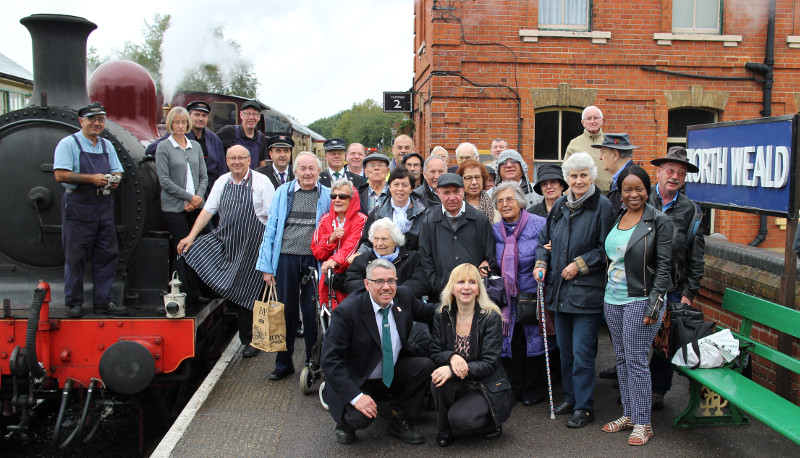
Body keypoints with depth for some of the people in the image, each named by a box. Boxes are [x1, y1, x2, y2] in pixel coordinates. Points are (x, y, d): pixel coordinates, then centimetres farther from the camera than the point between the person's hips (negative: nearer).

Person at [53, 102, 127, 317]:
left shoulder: (107, 145, 16)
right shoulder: (68, 143, -4)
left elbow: (117, 171, 19)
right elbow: (60, 175, -13)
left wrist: (115, 179, -4)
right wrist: (91, 179, -18)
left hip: (104, 207, 6)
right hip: (78, 207, -6)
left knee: (107, 255, 6)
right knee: (75, 257, 1)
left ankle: (104, 300, 15)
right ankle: (73, 303, 11)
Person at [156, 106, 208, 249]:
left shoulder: (196, 146, 14)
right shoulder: (163, 147, 0)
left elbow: (204, 177, 13)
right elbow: (164, 180, -7)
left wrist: (198, 197, -5)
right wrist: (190, 197, -11)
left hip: (197, 206, 4)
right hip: (174, 207, -4)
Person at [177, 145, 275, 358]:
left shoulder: (261, 182, -5)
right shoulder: (222, 182, 9)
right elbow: (207, 210, 9)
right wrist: (191, 236, 1)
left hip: (250, 244, -4)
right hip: (222, 238, 4)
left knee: (244, 292, 2)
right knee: (188, 253, -15)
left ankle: (249, 340, 18)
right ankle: (192, 300, 7)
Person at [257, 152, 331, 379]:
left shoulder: (327, 196, 4)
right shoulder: (283, 192, 7)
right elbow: (271, 228, 6)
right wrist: (266, 265, 2)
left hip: (314, 259, -1)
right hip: (286, 258, 1)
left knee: (312, 312, 6)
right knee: (286, 311, 8)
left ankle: (313, 361, 21)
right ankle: (284, 363, 21)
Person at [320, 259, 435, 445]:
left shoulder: (403, 296, -6)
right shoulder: (347, 311, -22)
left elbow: (430, 314, 13)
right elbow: (329, 359, -24)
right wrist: (356, 396, -31)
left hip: (394, 373, 6)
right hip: (357, 382, -5)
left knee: (425, 365, -19)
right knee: (359, 417, -32)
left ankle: (399, 420, 2)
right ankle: (346, 421, 9)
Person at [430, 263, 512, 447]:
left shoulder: (491, 317, -11)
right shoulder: (442, 316, 1)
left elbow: (489, 364, -16)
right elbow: (434, 353, -2)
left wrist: (453, 370, -30)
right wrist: (452, 357, -27)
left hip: (488, 387, -3)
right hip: (459, 385, 4)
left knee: (459, 419, -29)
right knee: (438, 382, -29)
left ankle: (491, 423, 6)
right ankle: (444, 430, -2)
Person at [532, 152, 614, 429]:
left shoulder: (603, 207, -8)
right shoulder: (560, 206, 10)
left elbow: (606, 249, -9)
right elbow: (544, 239, 18)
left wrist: (579, 265, -13)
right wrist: (541, 263, 2)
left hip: (587, 291, -6)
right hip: (559, 289, 6)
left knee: (582, 351, -3)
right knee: (565, 349, 15)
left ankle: (584, 407, 10)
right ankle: (571, 398, 30)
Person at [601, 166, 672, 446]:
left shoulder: (659, 221, -7)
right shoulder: (616, 217, 9)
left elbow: (664, 266, -9)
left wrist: (654, 303, -15)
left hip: (640, 301, -6)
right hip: (612, 299, 6)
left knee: (636, 361, -3)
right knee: (622, 359, 12)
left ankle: (642, 423, 9)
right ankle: (628, 415, 25)